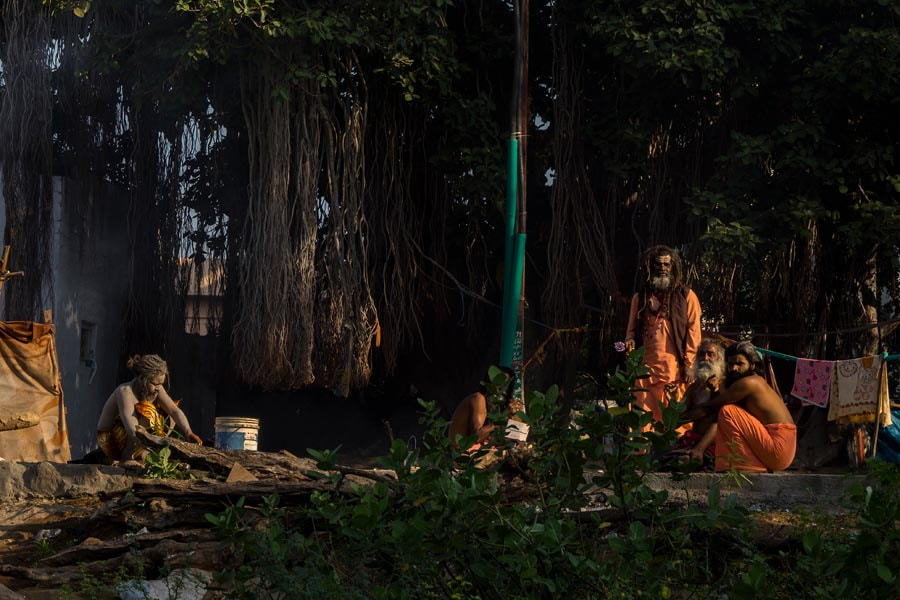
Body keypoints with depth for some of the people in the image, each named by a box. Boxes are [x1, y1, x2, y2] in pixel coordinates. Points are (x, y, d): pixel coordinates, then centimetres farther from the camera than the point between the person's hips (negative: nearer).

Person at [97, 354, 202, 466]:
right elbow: (134, 431, -38)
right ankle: (127, 458, -22)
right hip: (109, 440, -8)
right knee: (147, 411, -27)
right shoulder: (125, 391, -28)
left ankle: (140, 457, -7)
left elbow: (174, 410, -13)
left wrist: (188, 432, -32)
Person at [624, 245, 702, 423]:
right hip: (647, 367, 3)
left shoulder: (686, 295, 7)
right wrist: (630, 340, -2)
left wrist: (689, 364, -6)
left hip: (676, 368, -3)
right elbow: (632, 328, 22)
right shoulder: (640, 298, 17)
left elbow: (693, 331, 2)